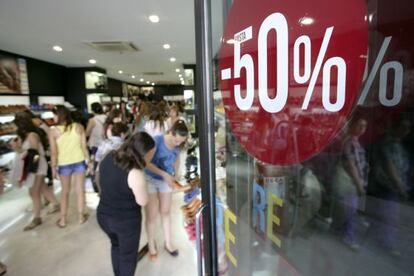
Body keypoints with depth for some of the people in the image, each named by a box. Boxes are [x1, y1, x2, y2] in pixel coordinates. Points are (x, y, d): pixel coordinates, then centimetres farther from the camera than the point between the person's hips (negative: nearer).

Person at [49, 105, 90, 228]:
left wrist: (53, 167, 1)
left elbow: (54, 152, -9)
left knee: (65, 191, 17)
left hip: (64, 164, -1)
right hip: (79, 162, 1)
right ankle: (81, 216, 24)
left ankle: (63, 220, 25)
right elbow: (84, 147, -4)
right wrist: (88, 160, 6)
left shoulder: (53, 131, -11)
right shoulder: (79, 127, -6)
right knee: (80, 190, 13)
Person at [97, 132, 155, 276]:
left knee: (116, 245, 33)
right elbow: (143, 201, -19)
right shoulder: (135, 173, -30)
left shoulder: (109, 157, -7)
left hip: (103, 215, 7)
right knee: (129, 255, 20)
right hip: (126, 220, -7)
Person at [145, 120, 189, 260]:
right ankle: (151, 245, 27)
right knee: (151, 215, 4)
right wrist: (164, 174, -32)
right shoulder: (157, 140, -27)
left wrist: (173, 175, -5)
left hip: (166, 180, 4)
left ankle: (168, 242, 33)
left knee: (165, 212, 15)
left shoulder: (177, 146, -11)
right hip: (150, 179, -4)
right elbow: (146, 162, -28)